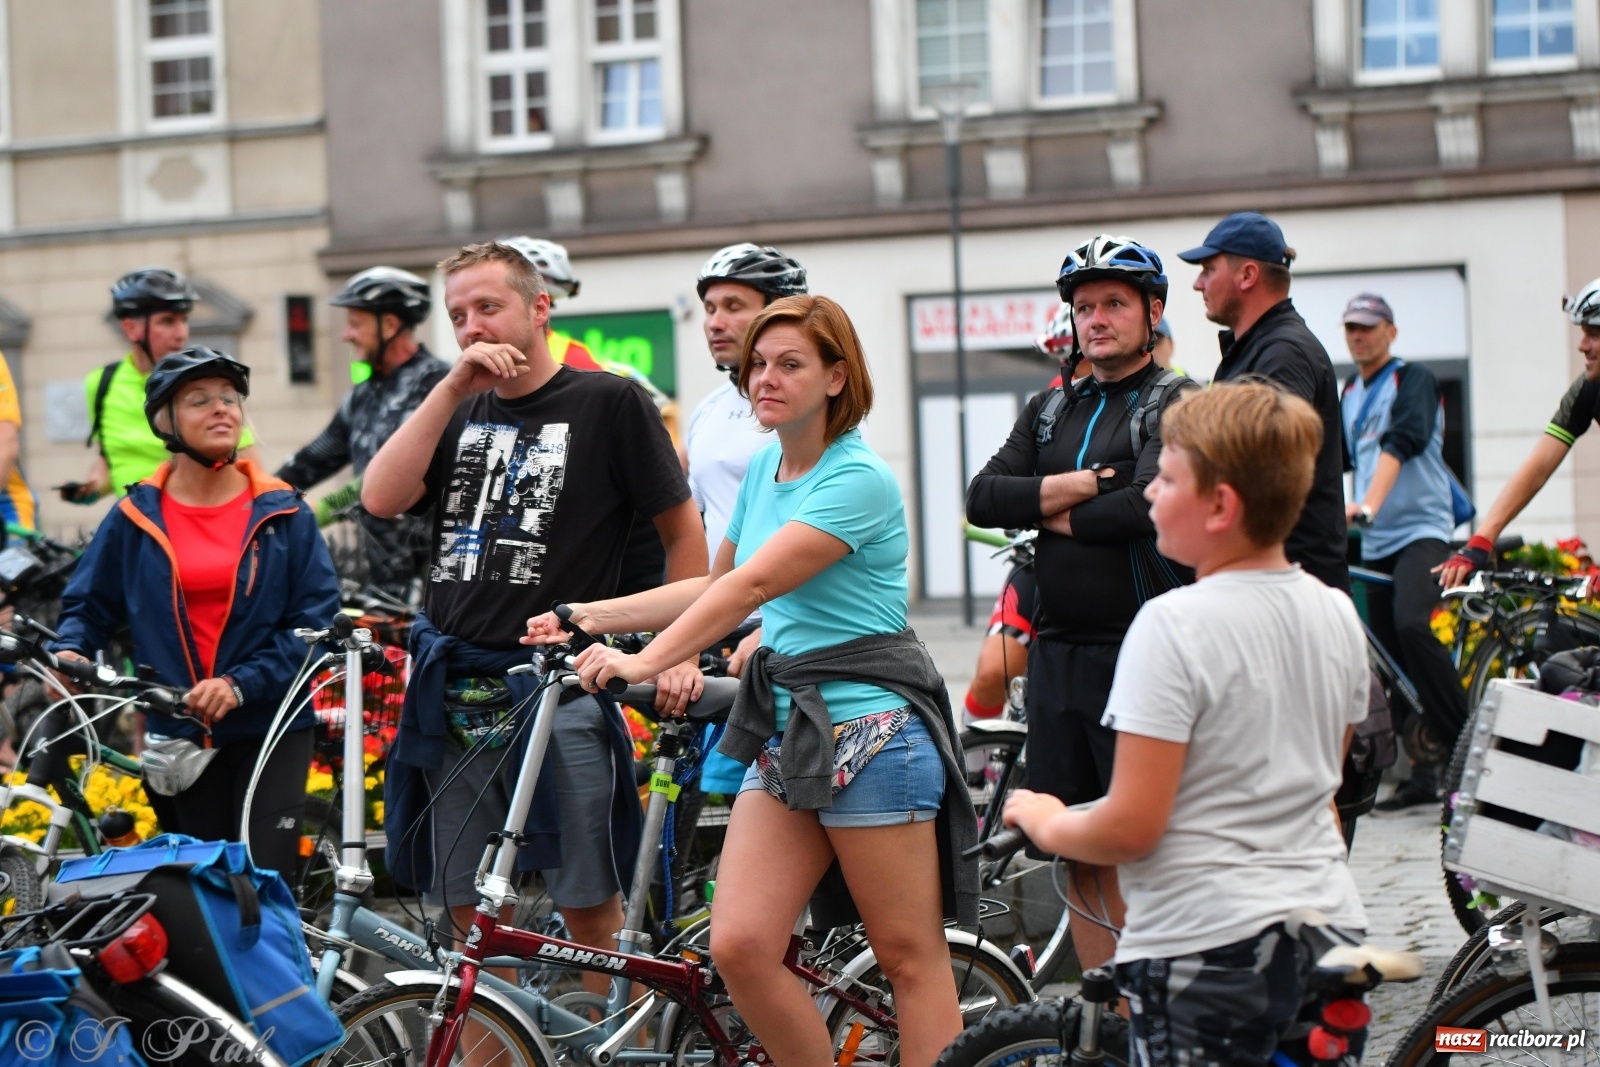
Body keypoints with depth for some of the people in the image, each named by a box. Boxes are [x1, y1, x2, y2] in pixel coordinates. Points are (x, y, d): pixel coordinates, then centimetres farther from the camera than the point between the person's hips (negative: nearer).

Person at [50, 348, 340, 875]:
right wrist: (70, 650, -11)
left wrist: (241, 684, -15)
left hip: (271, 727, -1)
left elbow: (317, 620, -4)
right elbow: (89, 605, 12)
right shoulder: (135, 518, 5)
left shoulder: (285, 514, 1)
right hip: (181, 733, 1)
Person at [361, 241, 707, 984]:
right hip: (453, 691, 5)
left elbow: (684, 533, 3)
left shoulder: (609, 404, 1)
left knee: (590, 911, -3)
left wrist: (679, 654, -4)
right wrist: (454, 387, -5)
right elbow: (382, 498, -2)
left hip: (559, 686, -4)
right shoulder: (460, 415, 15)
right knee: (473, 916, 6)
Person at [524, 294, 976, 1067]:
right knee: (739, 946, -4)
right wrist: (589, 617, 15)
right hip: (786, 729, 8)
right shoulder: (764, 467, 13)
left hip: (871, 730, -8)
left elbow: (753, 584, -22)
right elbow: (717, 586, 22)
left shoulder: (859, 481, -13)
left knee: (910, 956, 0)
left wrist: (645, 662, -28)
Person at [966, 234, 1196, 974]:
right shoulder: (1050, 410, 17)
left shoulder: (1176, 403, -2)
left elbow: (1147, 504, -19)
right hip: (1057, 655, 6)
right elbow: (983, 498, 3)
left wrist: (1054, 516, -4)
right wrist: (1078, 484, -9)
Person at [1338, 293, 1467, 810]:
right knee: (1393, 660, 5)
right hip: (1375, 541, 7)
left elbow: (1402, 442, -21)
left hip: (1421, 529, -7)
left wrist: (1367, 505, -35)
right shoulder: (1348, 396, 17)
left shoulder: (1413, 380, -4)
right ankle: (1423, 775, 11)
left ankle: (1465, 743, -22)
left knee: (1411, 625, -29)